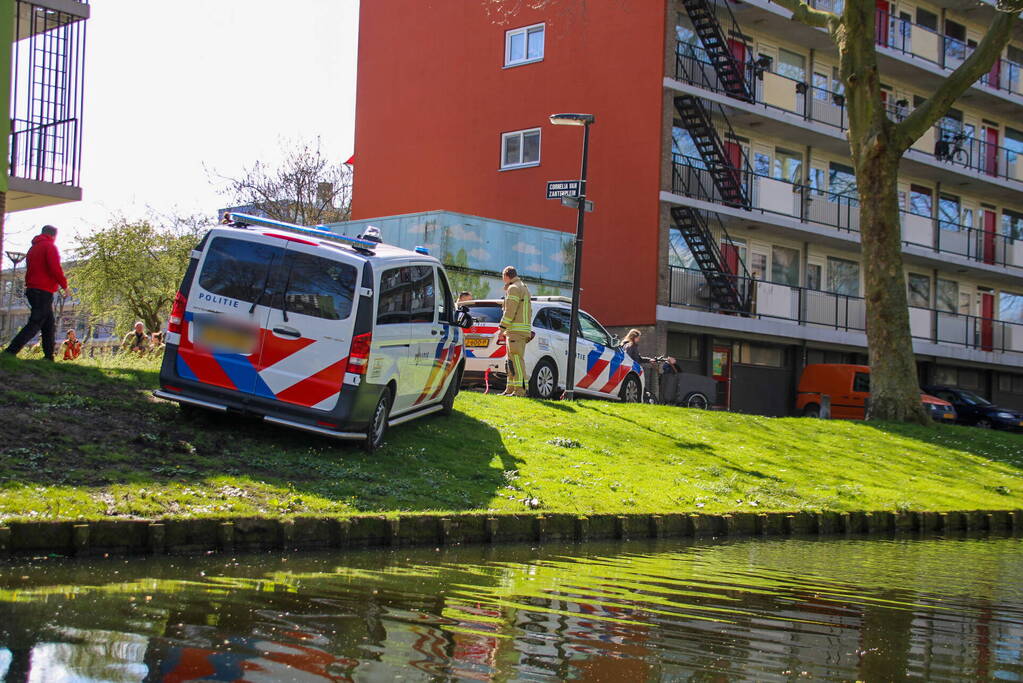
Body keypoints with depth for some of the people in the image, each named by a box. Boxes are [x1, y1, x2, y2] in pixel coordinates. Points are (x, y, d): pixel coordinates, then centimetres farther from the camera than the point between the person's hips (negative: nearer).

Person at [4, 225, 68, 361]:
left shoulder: (33, 248, 20)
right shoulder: (50, 246, -7)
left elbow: (29, 269, 21)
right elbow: (55, 268, -18)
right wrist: (64, 285, -8)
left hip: (32, 289, 9)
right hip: (44, 291, -9)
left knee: (50, 325, 13)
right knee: (34, 324, -12)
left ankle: (49, 357, 10)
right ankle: (10, 352, -21)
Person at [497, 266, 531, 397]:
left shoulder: (513, 289, -8)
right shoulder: (524, 288, 24)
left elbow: (509, 311, -17)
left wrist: (502, 329, -14)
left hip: (516, 331, -10)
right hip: (524, 329, 10)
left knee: (516, 360, -13)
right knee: (512, 361, 12)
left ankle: (520, 390, -18)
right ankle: (511, 389, 13)